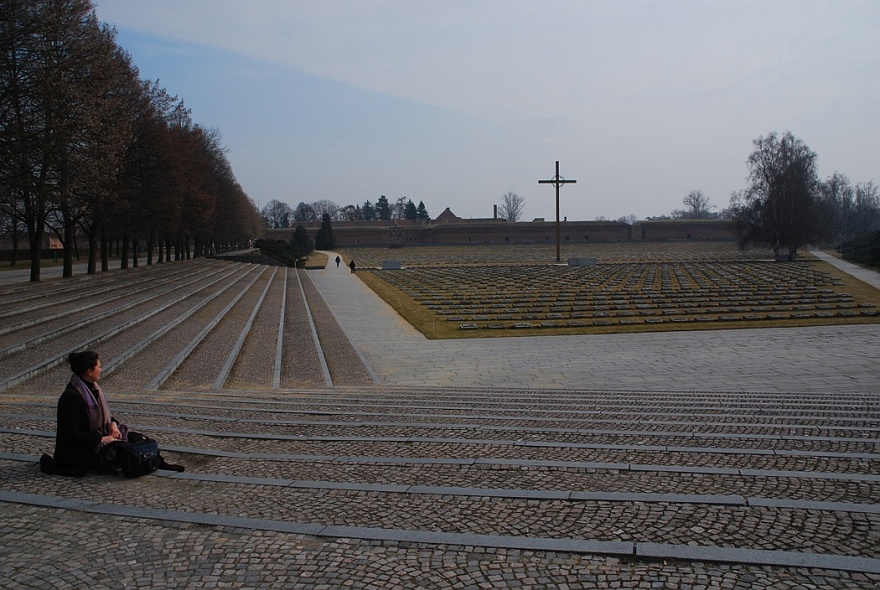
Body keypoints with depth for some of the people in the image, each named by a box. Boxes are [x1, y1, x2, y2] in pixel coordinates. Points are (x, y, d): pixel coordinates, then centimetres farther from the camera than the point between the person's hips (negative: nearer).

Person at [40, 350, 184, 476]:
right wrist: (102, 439, -22)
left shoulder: (92, 387, 5)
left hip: (95, 439, 9)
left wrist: (113, 423, -3)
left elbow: (103, 413, 19)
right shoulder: (71, 396, -24)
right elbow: (71, 434, -26)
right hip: (75, 451, -9)